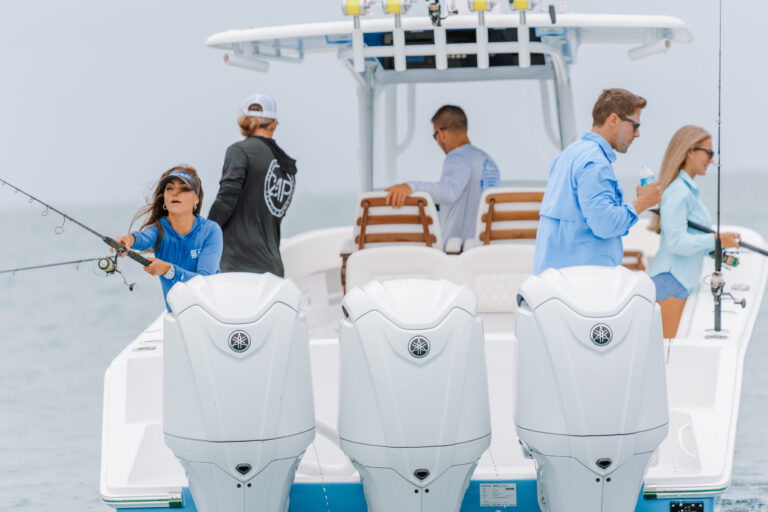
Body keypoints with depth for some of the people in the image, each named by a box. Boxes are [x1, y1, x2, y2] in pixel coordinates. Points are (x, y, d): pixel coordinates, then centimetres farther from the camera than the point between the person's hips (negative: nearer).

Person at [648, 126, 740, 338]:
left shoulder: (689, 190, 17)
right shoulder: (678, 191, -14)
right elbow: (676, 241, -21)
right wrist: (716, 239, -23)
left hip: (683, 279, 10)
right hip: (670, 278, -10)